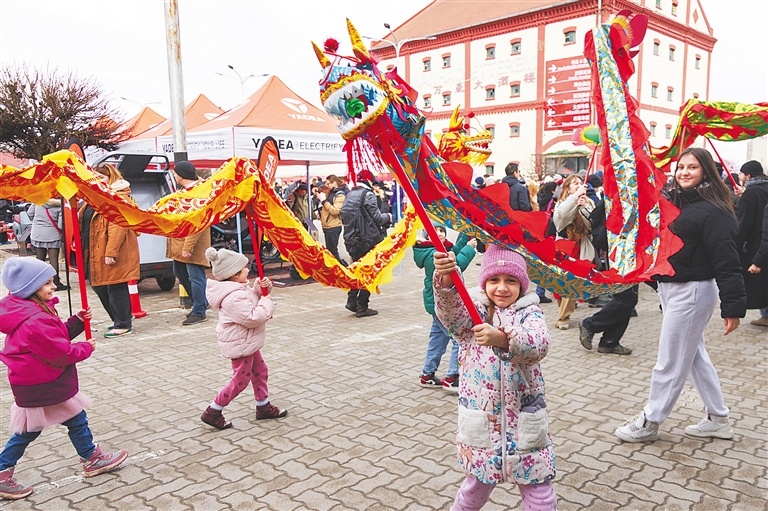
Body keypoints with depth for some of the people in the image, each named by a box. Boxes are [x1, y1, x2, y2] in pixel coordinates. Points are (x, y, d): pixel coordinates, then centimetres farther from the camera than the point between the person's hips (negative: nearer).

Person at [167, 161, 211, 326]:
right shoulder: (185, 190, 16)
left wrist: (188, 246, -25)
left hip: (191, 245, -11)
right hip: (180, 243, 11)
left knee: (195, 277, -2)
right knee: (180, 272, 18)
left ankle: (199, 312, 8)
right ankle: (200, 302, 32)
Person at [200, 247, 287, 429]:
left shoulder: (240, 289, 4)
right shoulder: (235, 297, -29)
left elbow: (253, 297, 19)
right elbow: (253, 318, -31)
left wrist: (262, 287, 0)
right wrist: (267, 303, -19)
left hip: (247, 341, 11)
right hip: (240, 344, -11)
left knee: (260, 371, 19)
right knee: (241, 380, 0)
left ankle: (263, 407, 33)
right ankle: (212, 412, 12)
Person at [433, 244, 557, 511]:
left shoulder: (530, 313, -3)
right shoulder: (474, 311, -2)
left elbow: (538, 344, -24)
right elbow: (450, 311, -25)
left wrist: (504, 339, -44)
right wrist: (445, 280, -46)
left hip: (524, 418, 0)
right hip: (480, 417, 1)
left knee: (537, 486, 8)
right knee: (478, 484, 17)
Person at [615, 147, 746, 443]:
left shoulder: (712, 210, -16)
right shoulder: (673, 202, 9)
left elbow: (726, 261, -19)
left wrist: (733, 305, -22)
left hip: (692, 292, -9)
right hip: (669, 288, 9)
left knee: (670, 362, 2)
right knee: (695, 355, 18)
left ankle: (649, 424, 16)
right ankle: (718, 420, 33)